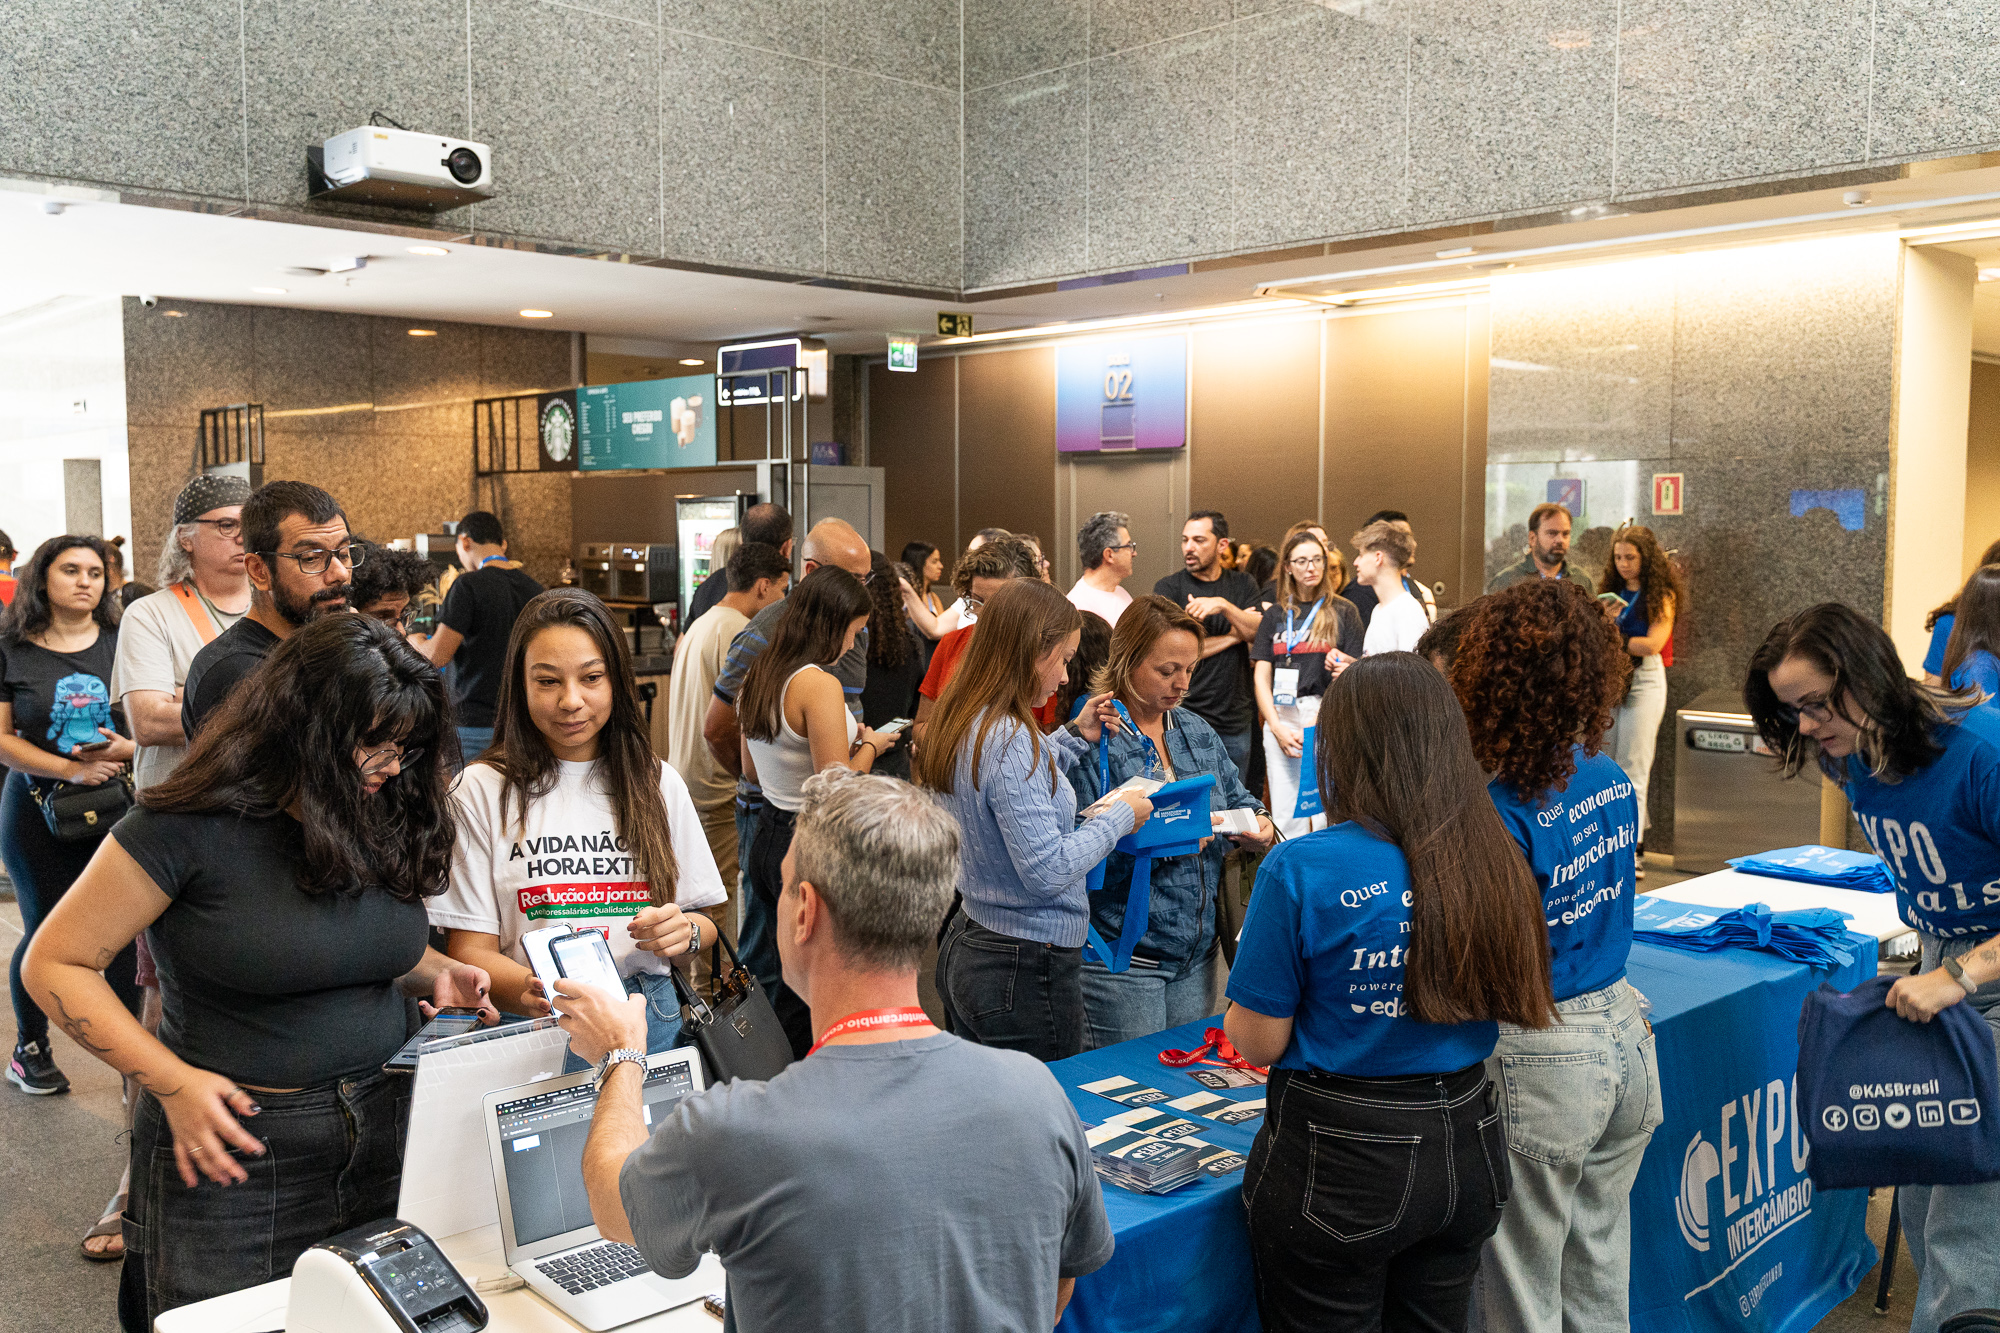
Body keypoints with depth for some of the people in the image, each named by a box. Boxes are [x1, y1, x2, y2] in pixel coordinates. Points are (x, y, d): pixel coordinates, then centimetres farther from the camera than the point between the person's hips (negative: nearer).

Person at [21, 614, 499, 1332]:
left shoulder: (385, 820, 2)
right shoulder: (194, 828, -15)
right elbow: (54, 964, -9)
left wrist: (437, 974, -2)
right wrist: (172, 1081, -17)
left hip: (386, 1135, 5)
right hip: (233, 1150, -5)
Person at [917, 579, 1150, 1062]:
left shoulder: (962, 723, 5)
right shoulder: (1010, 741, -23)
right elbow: (1047, 871, -23)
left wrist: (1075, 738, 17)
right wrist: (1118, 817, -10)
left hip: (965, 945, 10)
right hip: (1026, 967, -10)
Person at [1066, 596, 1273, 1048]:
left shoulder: (1197, 732, 9)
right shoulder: (1089, 742, -14)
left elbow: (1238, 798, 17)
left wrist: (1259, 822, -4)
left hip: (1197, 953, 7)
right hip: (1121, 962, -6)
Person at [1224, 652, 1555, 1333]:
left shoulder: (1302, 869, -19)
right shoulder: (1495, 859, -4)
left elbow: (1260, 1041, -13)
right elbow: (1516, 1002, 8)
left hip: (1339, 1165, -5)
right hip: (1465, 1148, 5)